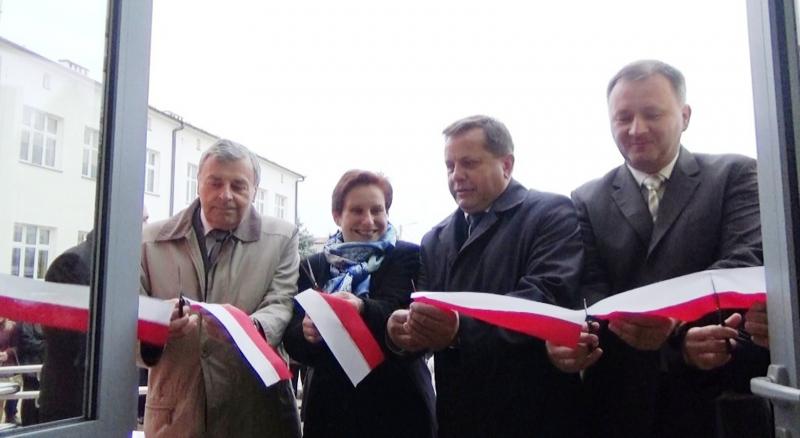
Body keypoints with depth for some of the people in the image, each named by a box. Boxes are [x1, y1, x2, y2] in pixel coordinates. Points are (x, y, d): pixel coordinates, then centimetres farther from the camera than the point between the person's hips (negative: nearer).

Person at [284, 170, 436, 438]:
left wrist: (363, 308, -35)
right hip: (329, 407, 2)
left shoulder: (409, 258, -2)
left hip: (397, 405, -2)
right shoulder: (312, 267, 5)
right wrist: (306, 332, -22)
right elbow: (292, 339, 0)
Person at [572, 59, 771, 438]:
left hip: (722, 399, -1)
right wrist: (679, 339, -21)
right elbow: (591, 293, -3)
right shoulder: (588, 201, 5)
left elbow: (745, 263, -13)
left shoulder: (735, 176, 1)